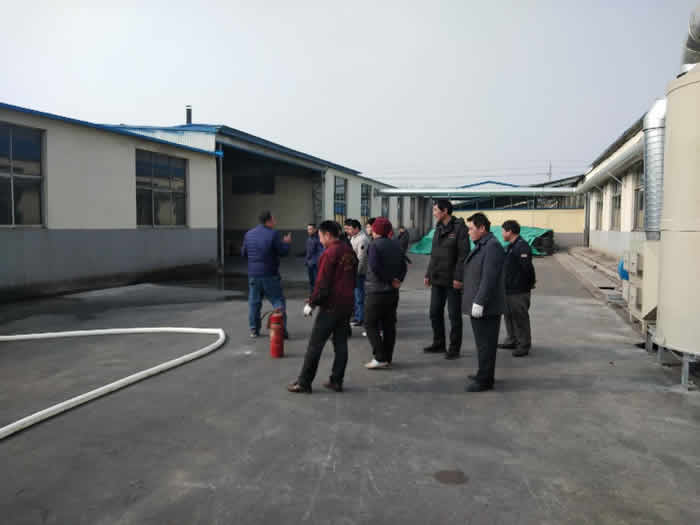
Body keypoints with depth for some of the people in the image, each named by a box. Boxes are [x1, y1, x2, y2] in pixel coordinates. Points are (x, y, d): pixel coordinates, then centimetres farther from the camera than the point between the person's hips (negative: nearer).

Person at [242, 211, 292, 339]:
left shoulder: (249, 234, 5)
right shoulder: (273, 234, -11)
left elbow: (243, 253, 12)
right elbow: (283, 252, -10)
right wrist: (286, 243, 8)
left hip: (253, 274, 5)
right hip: (270, 275, -4)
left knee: (254, 302, 13)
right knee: (278, 301, 3)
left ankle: (254, 330, 15)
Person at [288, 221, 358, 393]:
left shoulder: (329, 253, -15)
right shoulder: (350, 252, 11)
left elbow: (322, 284, -18)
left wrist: (311, 303, -10)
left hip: (330, 306, -8)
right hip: (347, 305, 8)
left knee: (315, 344, 0)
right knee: (341, 343, 12)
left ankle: (304, 383, 6)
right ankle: (336, 381, 16)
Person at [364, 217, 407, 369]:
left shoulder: (375, 245, -12)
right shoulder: (396, 245, 9)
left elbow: (374, 266, -22)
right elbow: (403, 266, 9)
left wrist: (390, 280, -13)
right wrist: (398, 280, -3)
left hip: (376, 292, -7)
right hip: (393, 292, 7)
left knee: (371, 324, 1)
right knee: (389, 325, 12)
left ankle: (380, 358, -4)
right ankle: (388, 358, 17)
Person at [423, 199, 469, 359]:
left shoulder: (459, 228, -11)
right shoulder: (438, 228, 12)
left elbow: (463, 254, -16)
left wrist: (458, 277, -20)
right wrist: (428, 274, 14)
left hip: (452, 280, -8)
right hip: (437, 279, 8)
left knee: (454, 315, 2)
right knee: (435, 312, 12)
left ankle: (454, 348, 11)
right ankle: (438, 344, 25)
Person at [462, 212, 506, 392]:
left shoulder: (492, 246, -16)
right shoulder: (481, 246, 16)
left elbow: (489, 278, -23)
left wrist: (479, 302, -24)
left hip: (487, 307, -10)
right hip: (478, 305, 10)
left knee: (486, 344, -2)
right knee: (483, 342, 18)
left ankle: (485, 381, 6)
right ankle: (484, 375, 29)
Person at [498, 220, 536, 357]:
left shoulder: (522, 246, -18)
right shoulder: (510, 246, 14)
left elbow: (527, 267, -23)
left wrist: (529, 283, -15)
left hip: (519, 291, -10)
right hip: (508, 289, 10)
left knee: (520, 317, -2)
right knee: (509, 315, 18)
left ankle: (524, 345, 7)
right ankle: (512, 341, 31)